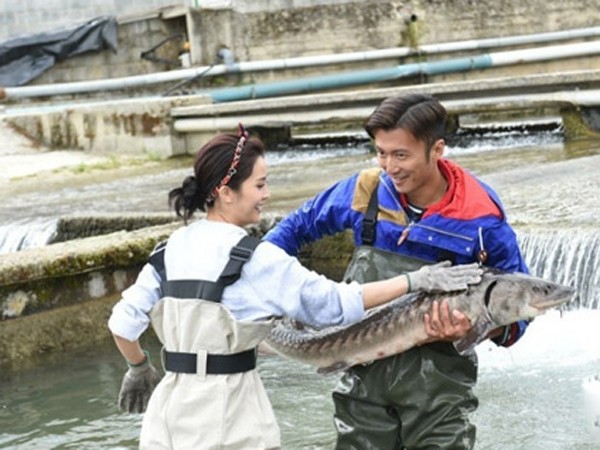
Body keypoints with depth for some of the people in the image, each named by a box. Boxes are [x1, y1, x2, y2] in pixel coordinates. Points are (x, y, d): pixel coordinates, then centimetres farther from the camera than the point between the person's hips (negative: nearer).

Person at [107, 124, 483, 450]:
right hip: (225, 412, -6)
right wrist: (416, 281, -7)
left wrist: (140, 369, 24)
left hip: (172, 403, 6)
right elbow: (334, 303, -11)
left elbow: (123, 322, 4)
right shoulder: (257, 259, -12)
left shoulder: (170, 250, 5)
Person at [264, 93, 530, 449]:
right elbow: (298, 226, 13)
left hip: (438, 378, -3)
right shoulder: (365, 190, -4)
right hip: (366, 370, 3)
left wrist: (476, 328, -25)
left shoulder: (482, 219, -13)